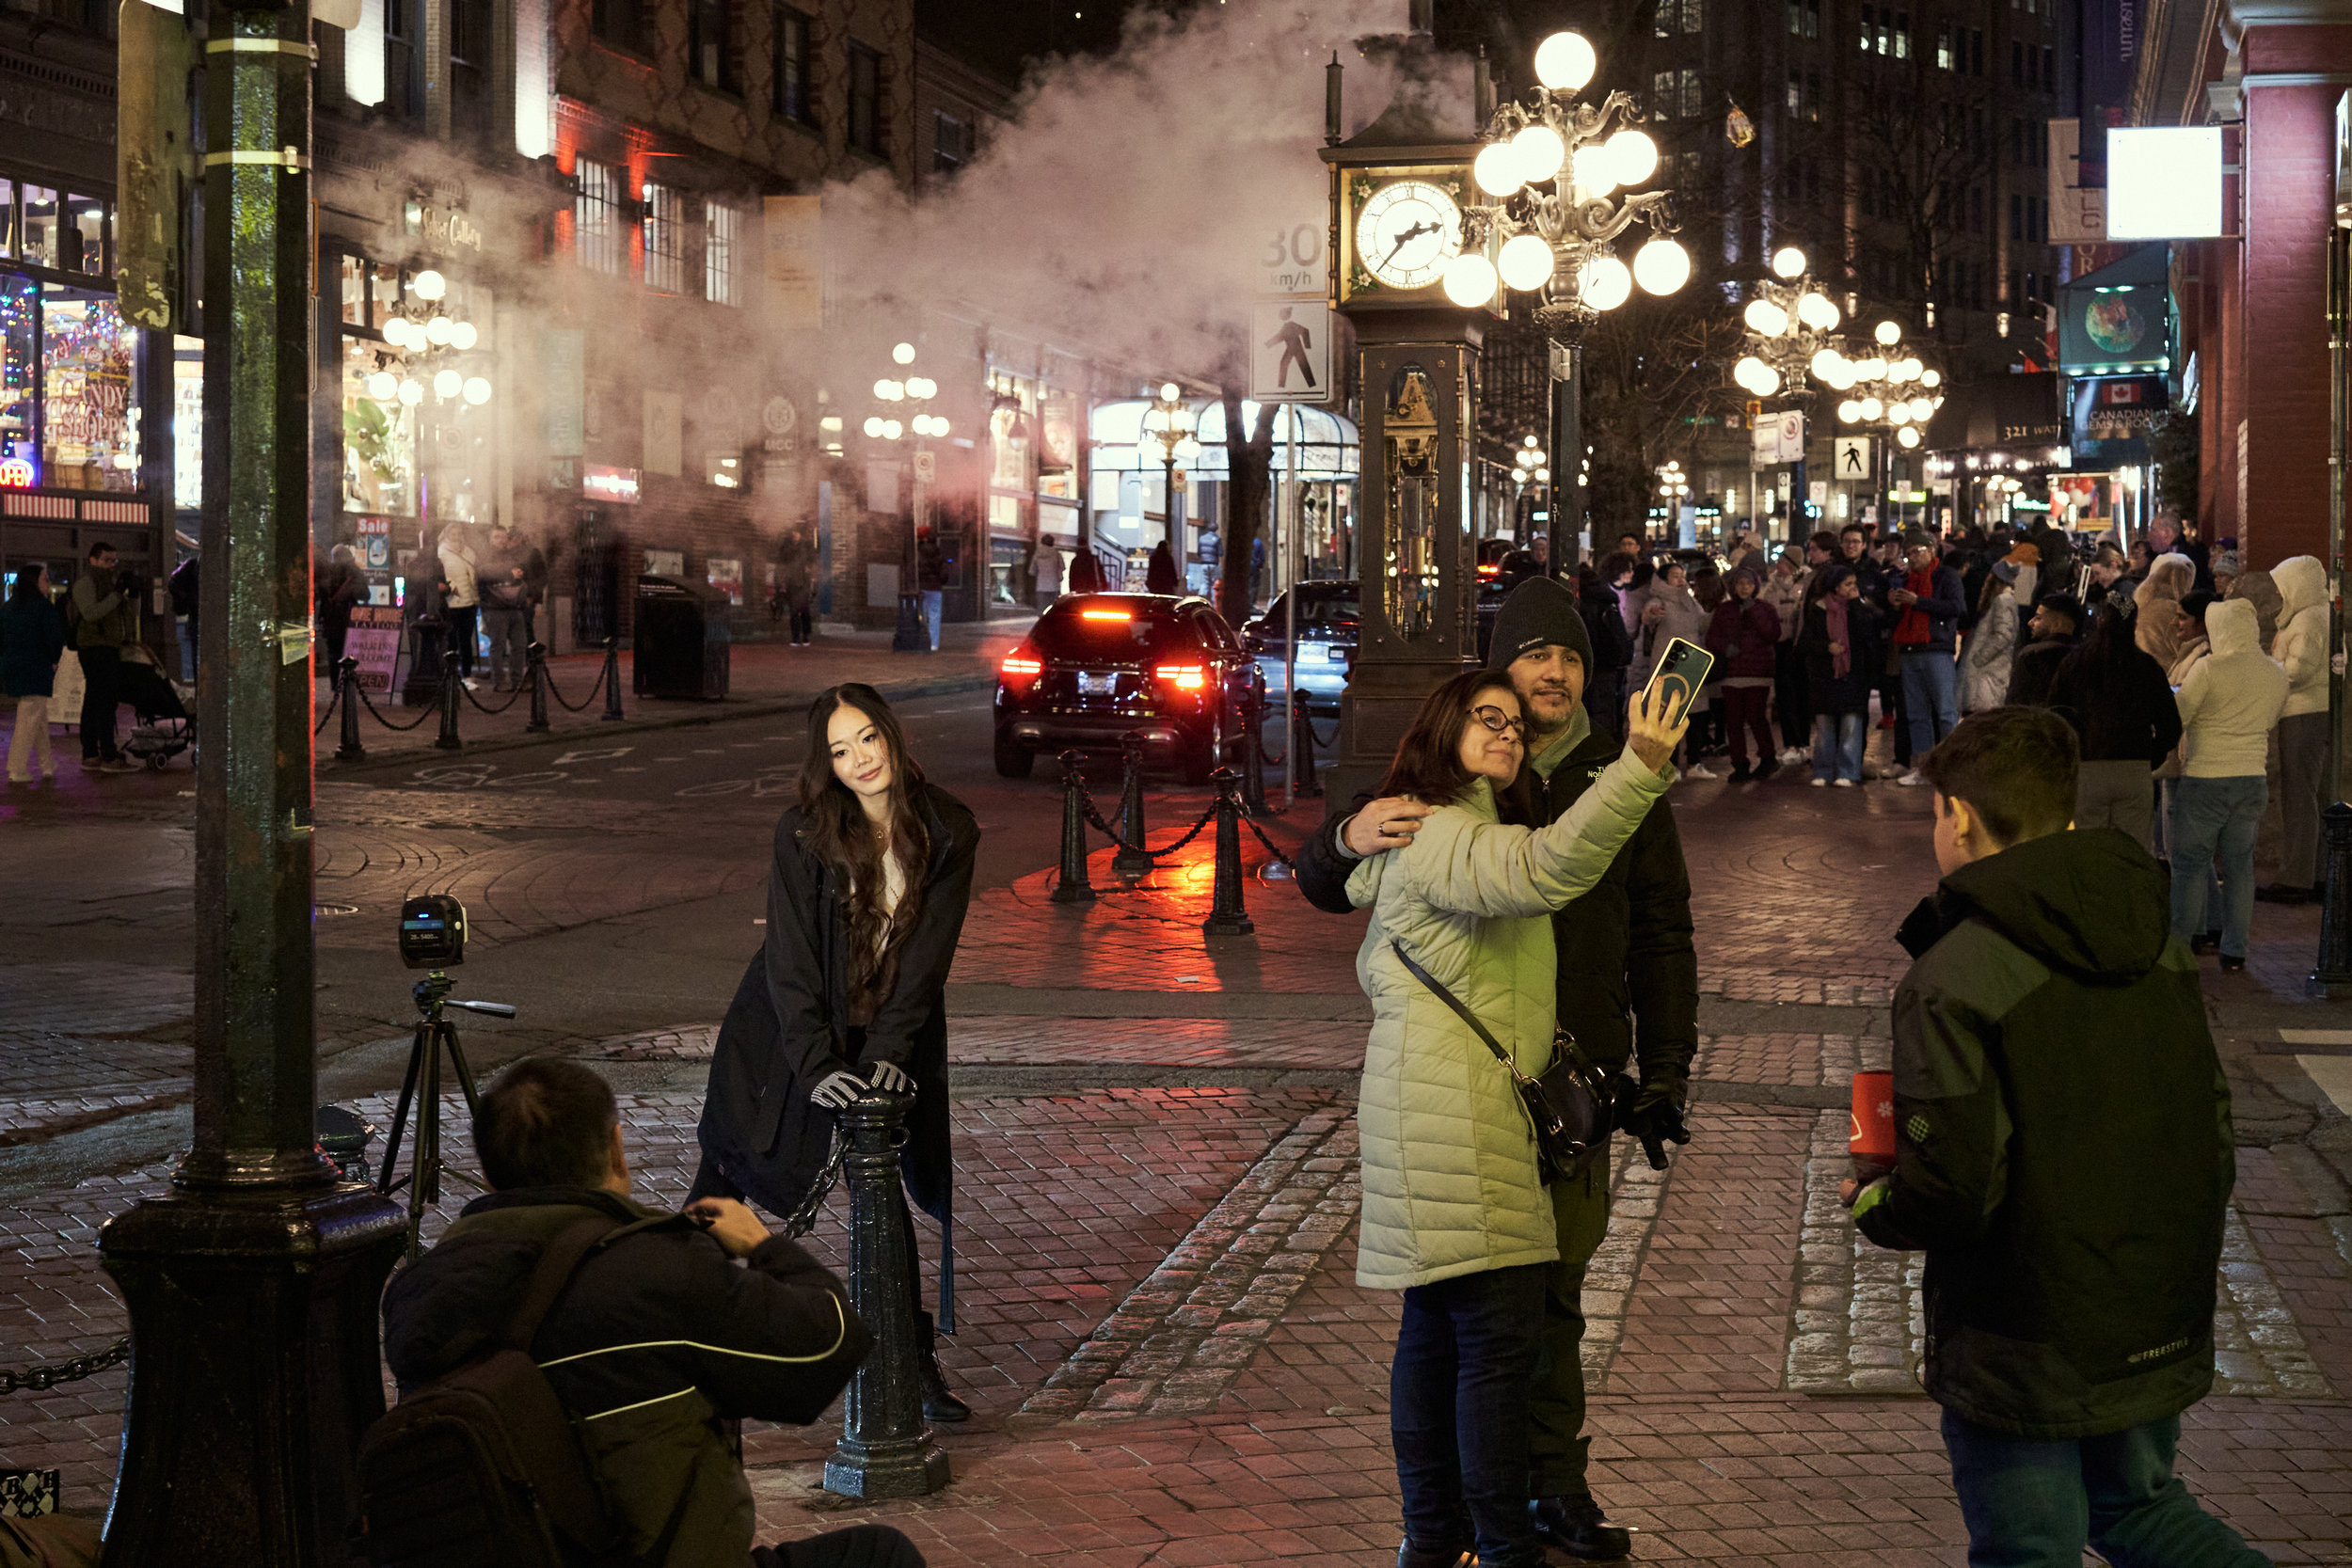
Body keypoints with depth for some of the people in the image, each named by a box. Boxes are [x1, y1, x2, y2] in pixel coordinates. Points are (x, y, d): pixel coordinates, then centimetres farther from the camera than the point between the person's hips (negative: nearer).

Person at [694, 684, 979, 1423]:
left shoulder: (948, 833, -12)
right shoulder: (803, 833, -17)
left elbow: (928, 952, -12)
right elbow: (791, 959, -20)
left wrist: (887, 1050, -22)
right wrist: (817, 1066, -29)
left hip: (888, 1038, 1)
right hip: (792, 1031, -1)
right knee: (727, 1169, 7)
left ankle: (914, 1360, 5)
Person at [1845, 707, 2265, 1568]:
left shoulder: (1954, 980, -20)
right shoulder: (2159, 948, 2)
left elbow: (1952, 1188, -23)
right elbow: (2212, 1134, 7)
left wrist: (1872, 1206, -2)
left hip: (2024, 1351, -7)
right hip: (2161, 1330, 7)